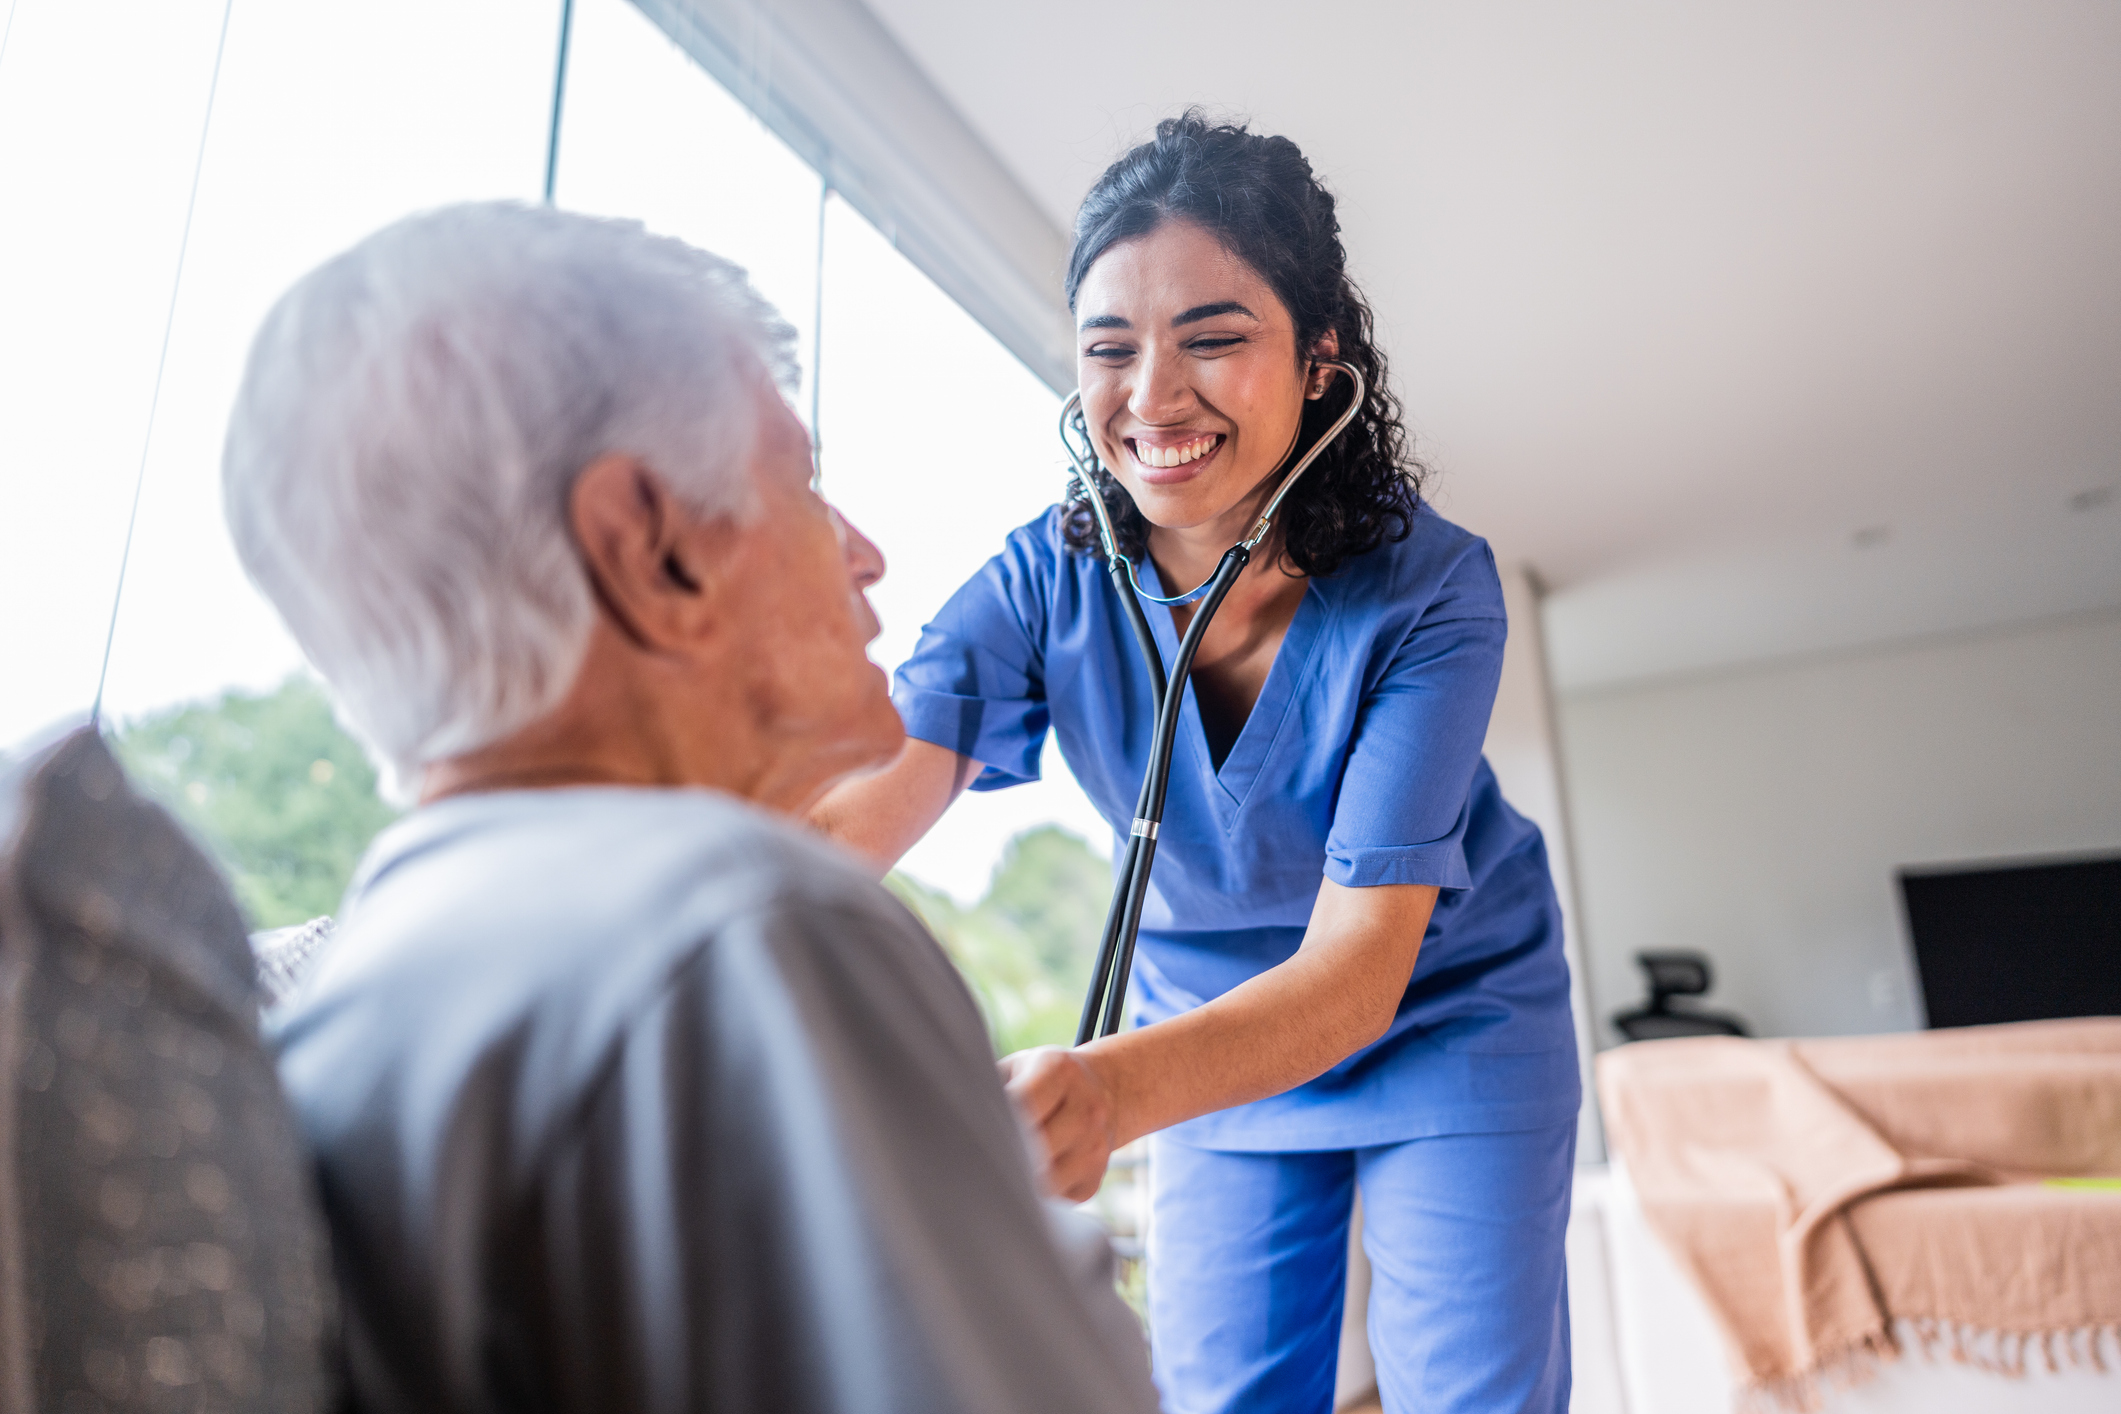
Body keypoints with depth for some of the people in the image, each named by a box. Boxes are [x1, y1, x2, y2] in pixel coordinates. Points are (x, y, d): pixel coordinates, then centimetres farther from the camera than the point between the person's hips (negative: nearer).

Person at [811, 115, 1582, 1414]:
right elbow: (851, 814, -32)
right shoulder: (1044, 580, -19)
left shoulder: (1429, 589, -27)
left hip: (1444, 1024, -2)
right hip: (1216, 1037, 3)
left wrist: (1110, 1089, -53)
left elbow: (1359, 961, -33)